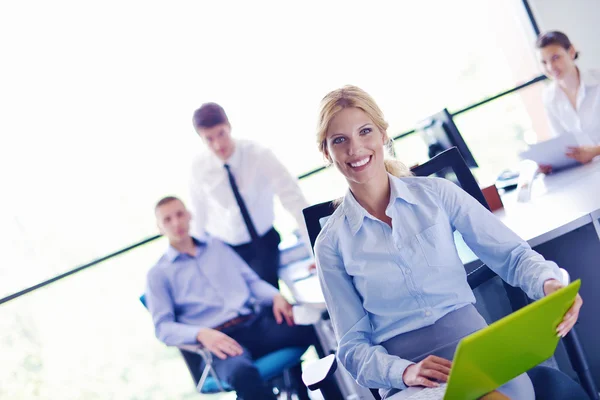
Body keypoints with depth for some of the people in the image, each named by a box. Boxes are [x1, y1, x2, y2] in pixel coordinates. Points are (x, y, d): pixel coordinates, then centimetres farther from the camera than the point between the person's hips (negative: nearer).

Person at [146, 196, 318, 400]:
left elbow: (252, 281, 22)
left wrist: (276, 296, -2)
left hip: (256, 323, 5)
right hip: (218, 338, -4)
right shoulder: (159, 274, 12)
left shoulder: (217, 246, 24)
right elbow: (163, 327, 1)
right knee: (241, 371, -41)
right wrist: (201, 334, -19)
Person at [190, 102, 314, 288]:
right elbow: (200, 212, 1)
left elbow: (293, 199, -27)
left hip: (263, 242, -2)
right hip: (223, 248, 2)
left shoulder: (258, 154, -21)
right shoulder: (199, 168, -11)